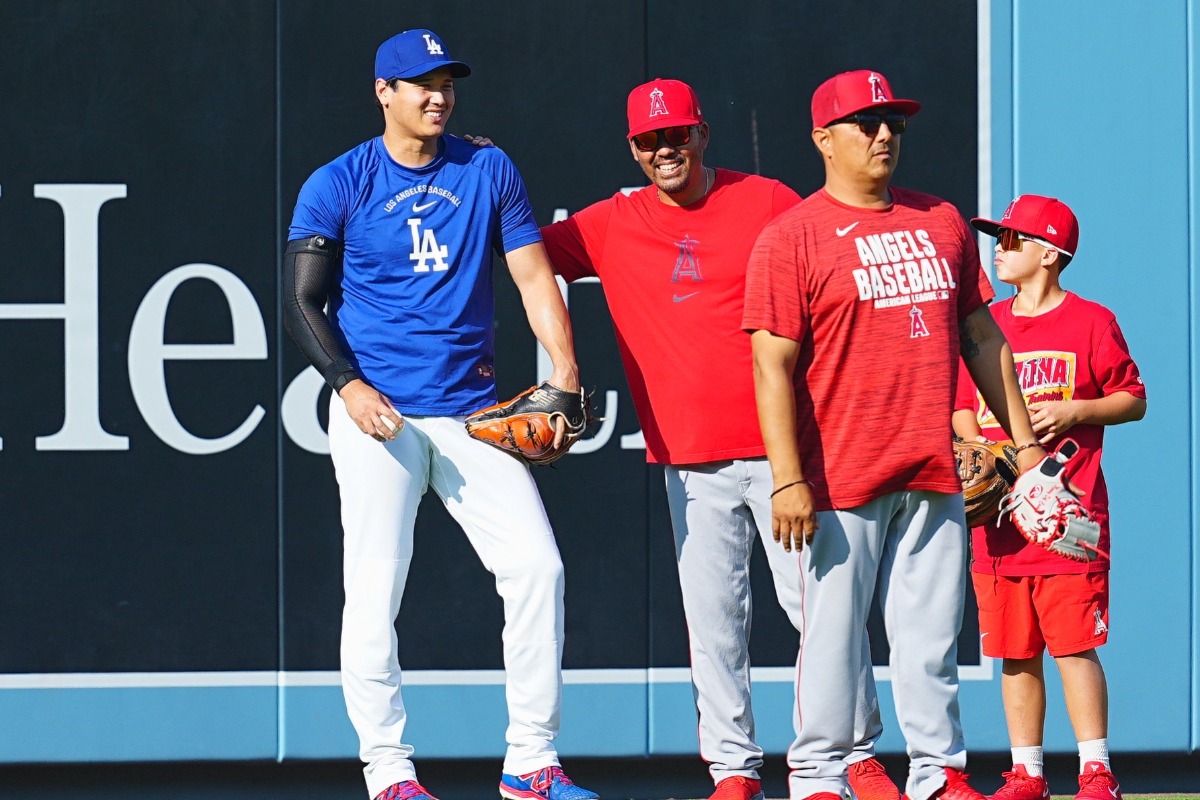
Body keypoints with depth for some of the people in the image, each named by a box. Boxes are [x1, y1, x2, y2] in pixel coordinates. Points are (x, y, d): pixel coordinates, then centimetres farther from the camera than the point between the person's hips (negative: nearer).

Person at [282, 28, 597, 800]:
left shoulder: (489, 172, 8)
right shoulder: (337, 185, 0)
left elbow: (535, 277, 6)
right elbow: (304, 303, 0)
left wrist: (565, 370, -9)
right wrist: (349, 384, -15)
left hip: (473, 411, 3)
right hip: (378, 415, -3)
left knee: (538, 566, -6)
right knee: (376, 591, -6)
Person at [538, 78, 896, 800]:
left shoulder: (768, 204, 3)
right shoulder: (613, 227, 9)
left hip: (782, 444, -2)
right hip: (692, 462, 2)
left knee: (818, 600, -5)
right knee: (714, 622, 2)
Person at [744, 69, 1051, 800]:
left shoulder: (942, 223, 14)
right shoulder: (791, 238, -3)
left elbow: (983, 337, 20)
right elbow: (773, 367, -8)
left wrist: (1025, 440, 16)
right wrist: (789, 481, -16)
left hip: (934, 477, 5)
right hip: (842, 479, -5)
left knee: (934, 634, 7)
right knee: (833, 633, -1)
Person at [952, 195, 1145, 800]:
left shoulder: (1091, 322, 0)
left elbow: (1133, 400, 3)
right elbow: (961, 408, 20)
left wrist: (1075, 411, -13)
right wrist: (975, 446, 0)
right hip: (999, 512, 5)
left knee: (1074, 645, -9)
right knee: (1015, 652, 7)